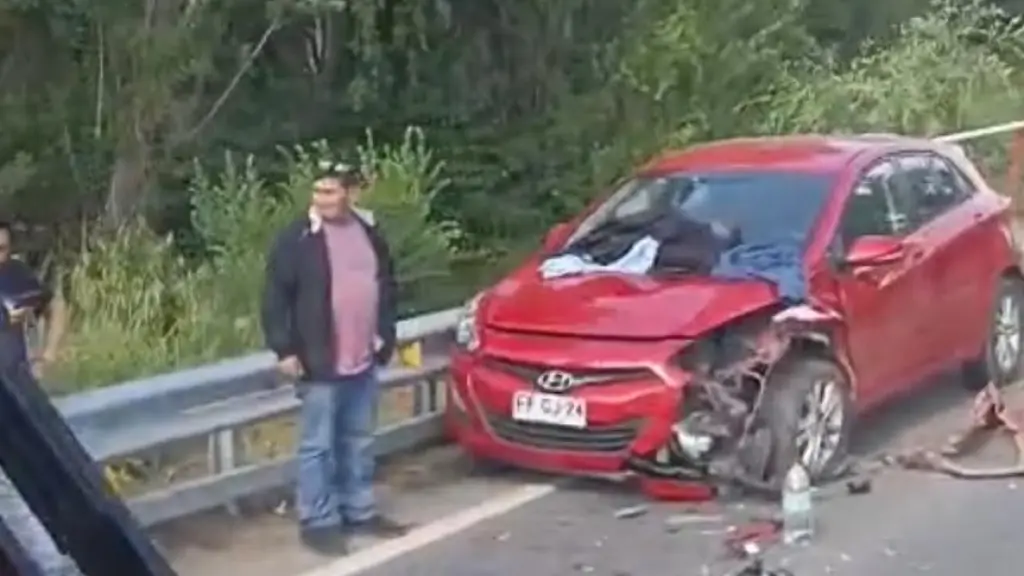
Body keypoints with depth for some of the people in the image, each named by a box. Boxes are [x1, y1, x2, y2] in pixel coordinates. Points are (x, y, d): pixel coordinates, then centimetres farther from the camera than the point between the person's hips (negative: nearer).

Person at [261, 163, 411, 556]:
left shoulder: (369, 234, 9)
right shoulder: (296, 239, -9)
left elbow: (386, 286, 20)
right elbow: (275, 299, -9)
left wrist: (384, 335, 14)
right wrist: (285, 349, -14)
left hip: (364, 361, 6)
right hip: (319, 363, -6)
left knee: (359, 443, 16)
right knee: (319, 446, 0)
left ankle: (360, 512, 28)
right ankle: (318, 522, 8)